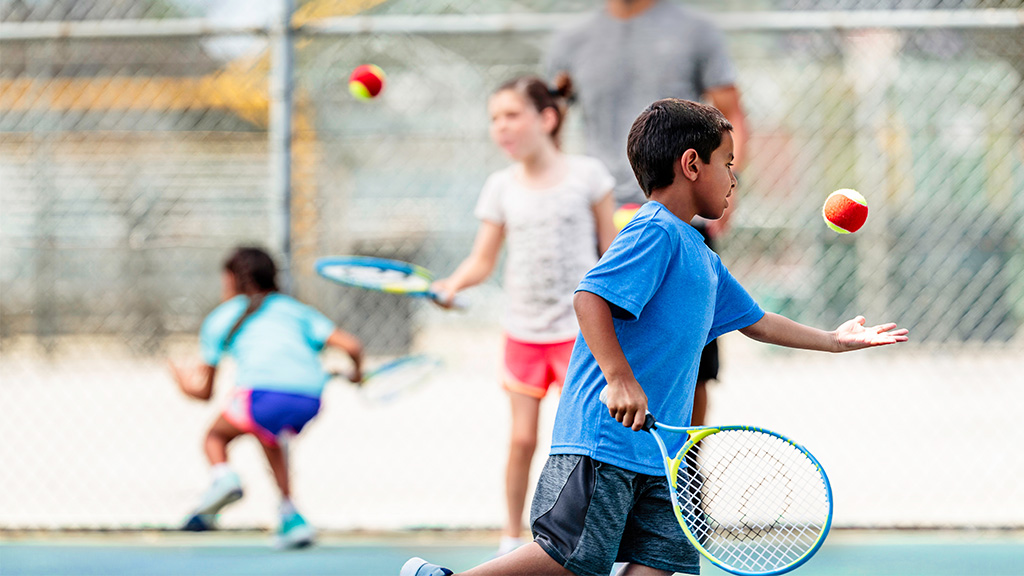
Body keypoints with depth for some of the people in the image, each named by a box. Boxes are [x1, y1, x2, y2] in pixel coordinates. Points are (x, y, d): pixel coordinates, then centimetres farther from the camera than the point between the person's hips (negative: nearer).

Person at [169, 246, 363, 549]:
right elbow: (351, 345, 19)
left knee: (216, 435, 22)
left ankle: (222, 476, -11)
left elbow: (204, 390, 28)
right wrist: (356, 372, 42)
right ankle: (291, 519, 23)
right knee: (271, 438, 34)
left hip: (265, 391, -4)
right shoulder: (295, 309, 30)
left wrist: (182, 378, 50)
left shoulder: (220, 317, 25)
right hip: (310, 397, 4)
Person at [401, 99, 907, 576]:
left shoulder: (701, 258, 20)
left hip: (658, 451, 10)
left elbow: (753, 320, 33)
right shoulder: (656, 232, -10)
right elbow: (590, 296, -20)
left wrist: (834, 340, 36)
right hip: (606, 437, -10)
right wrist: (620, 379, -26)